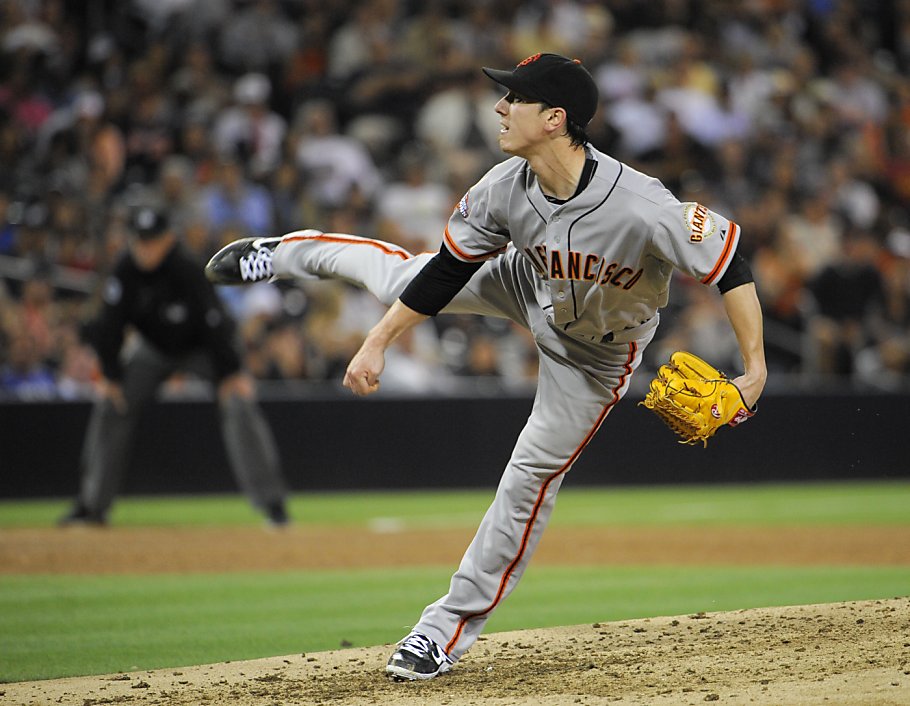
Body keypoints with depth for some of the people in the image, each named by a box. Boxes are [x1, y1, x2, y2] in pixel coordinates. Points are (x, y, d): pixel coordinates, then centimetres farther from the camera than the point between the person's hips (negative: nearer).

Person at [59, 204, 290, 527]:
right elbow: (110, 324, -12)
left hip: (202, 348, -4)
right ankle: (92, 503, 5)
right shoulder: (125, 271, -20)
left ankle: (272, 501, -20)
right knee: (110, 405, -5)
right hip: (153, 349, 4)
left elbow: (214, 322, -28)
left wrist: (230, 373, -26)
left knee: (238, 403, -23)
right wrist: (110, 375, -13)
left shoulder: (188, 270, -32)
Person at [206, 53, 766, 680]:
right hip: (531, 283, 4)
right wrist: (377, 343, -10)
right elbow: (447, 272, -13)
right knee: (399, 277, 15)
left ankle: (454, 625, 14)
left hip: (599, 351, -4)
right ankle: (284, 253, 47)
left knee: (533, 475, 0)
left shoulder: (641, 208, -44)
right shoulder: (505, 189, -26)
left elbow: (730, 263, -38)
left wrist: (755, 371, -40)